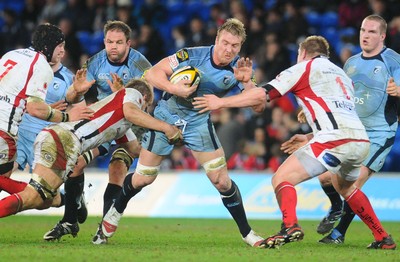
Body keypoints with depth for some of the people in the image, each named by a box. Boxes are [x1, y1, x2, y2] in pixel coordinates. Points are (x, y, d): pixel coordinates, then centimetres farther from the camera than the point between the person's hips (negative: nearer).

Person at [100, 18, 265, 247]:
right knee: (143, 178, 5)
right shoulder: (192, 56, -21)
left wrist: (247, 82, -37)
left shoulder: (238, 69, -13)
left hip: (199, 122, 2)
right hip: (167, 115, -2)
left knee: (222, 180, -7)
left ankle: (246, 232, 8)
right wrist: (173, 88, -36)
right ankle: (116, 211, 34)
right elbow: (152, 73, -19)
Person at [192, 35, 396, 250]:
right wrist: (308, 138, 42)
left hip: (336, 141, -7)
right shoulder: (342, 74, 31)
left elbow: (261, 94, 4)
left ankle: (290, 227, -28)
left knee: (282, 179, -4)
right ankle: (383, 238, 32)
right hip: (361, 140, 7)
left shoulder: (305, 67, 10)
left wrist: (220, 102, 12)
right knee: (345, 186, 34)